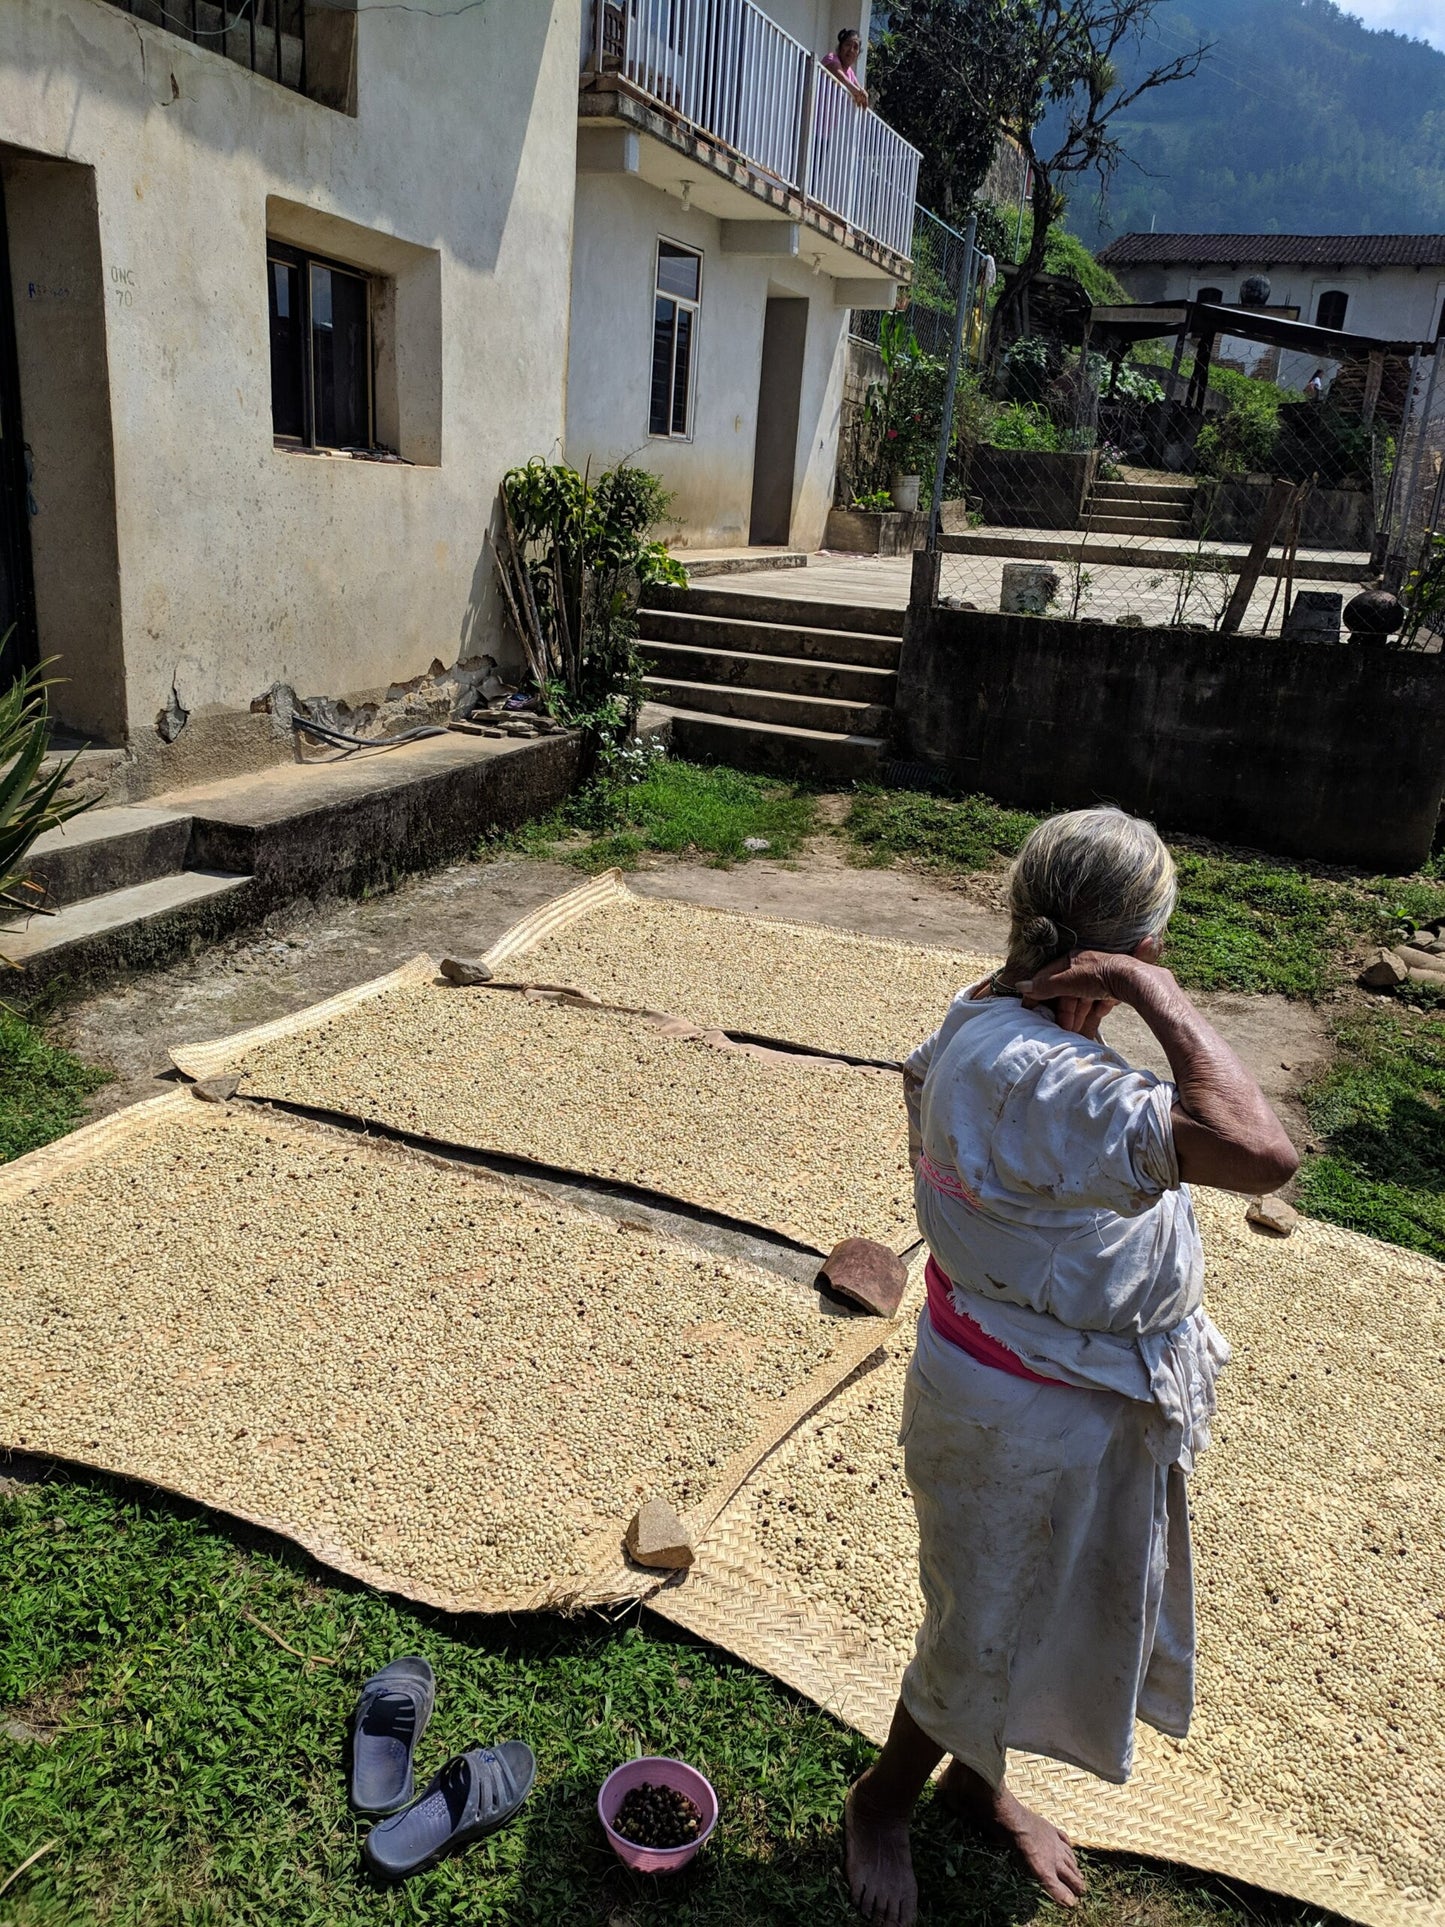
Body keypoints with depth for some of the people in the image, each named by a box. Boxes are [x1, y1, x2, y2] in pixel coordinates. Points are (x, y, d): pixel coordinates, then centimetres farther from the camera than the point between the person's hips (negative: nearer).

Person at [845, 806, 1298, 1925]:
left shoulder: (992, 1025, -5)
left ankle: (977, 1776, 55)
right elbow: (1261, 1153, -47)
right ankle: (884, 1802, 45)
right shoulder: (1044, 1081, -37)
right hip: (1029, 1418, -9)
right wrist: (1157, 996, -39)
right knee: (986, 1631, 16)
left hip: (1084, 1398, 9)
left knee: (1055, 1610, 29)